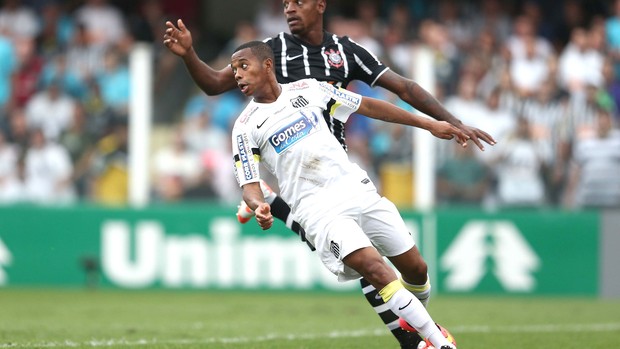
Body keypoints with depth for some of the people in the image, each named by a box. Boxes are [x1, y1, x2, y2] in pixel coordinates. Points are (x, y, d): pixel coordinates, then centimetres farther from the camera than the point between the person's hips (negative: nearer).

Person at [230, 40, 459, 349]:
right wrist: (259, 207, -28)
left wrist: (429, 124, 15)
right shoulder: (245, 127, 1)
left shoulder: (308, 89, 8)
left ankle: (417, 321, 37)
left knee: (415, 269, 4)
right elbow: (249, 184, -3)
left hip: (356, 188, 4)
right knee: (375, 270, -24)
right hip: (318, 209, -4)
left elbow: (368, 106, 14)